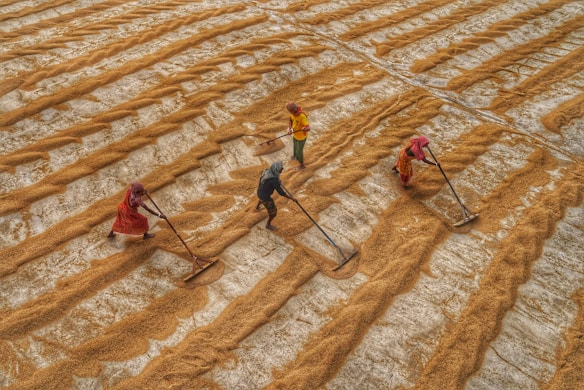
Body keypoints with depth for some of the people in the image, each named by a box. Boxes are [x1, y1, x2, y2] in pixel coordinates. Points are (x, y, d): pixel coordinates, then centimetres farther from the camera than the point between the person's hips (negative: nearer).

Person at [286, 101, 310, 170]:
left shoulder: (302, 116, -37)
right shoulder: (293, 112, -15)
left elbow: (308, 128, -42)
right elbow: (290, 121, 0)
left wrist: (305, 128, -65)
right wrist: (289, 129, -19)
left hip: (301, 136, -7)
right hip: (295, 134, 7)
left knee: (299, 151, 12)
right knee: (295, 146, 32)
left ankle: (302, 165, 35)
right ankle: (295, 156, 63)